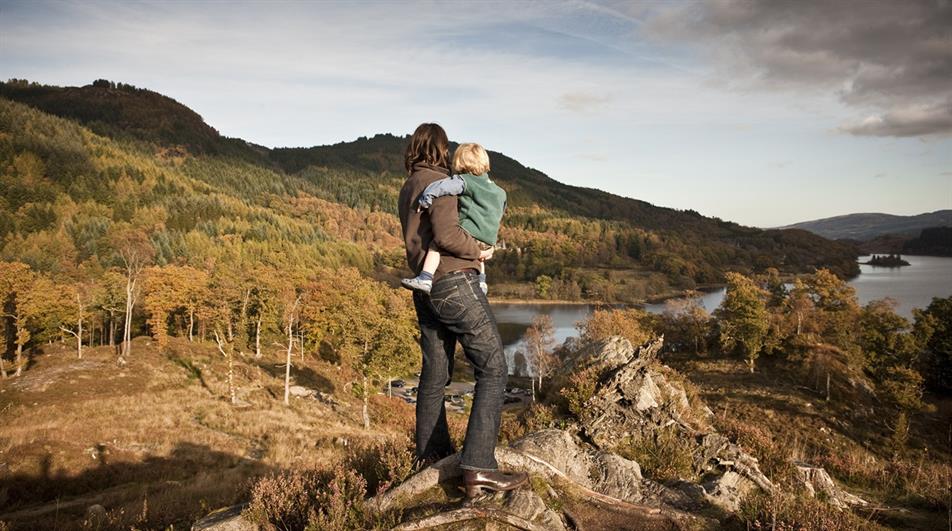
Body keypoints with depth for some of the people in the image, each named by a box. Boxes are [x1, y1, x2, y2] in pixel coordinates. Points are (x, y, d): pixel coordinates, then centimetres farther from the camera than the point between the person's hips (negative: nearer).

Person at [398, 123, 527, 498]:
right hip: (454, 282, -9)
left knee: (435, 373, 16)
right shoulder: (439, 182, -9)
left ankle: (430, 453, 28)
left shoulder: (407, 189, 17)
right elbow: (446, 234, -22)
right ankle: (478, 467, -15)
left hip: (426, 290, 9)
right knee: (493, 368, -8)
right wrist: (479, 251, -5)